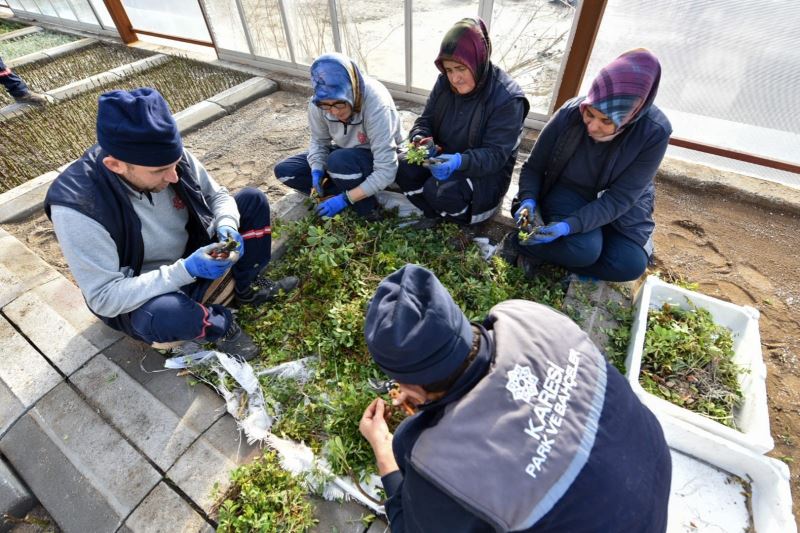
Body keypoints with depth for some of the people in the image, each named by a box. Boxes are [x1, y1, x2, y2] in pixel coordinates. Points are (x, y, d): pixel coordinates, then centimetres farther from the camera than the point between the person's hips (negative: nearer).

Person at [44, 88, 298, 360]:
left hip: (194, 254, 5)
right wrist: (185, 272, -37)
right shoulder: (78, 207, -30)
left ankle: (248, 287, 6)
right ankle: (221, 324, -5)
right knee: (163, 314, -41)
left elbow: (216, 194, -2)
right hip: (138, 296, -5)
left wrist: (227, 225, -24)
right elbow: (105, 298, -26)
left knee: (253, 200, -4)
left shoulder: (169, 156, -18)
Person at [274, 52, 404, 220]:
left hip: (377, 159, -5)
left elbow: (386, 171, -35)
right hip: (344, 154, 6)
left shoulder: (377, 106, -33)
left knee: (339, 161, -38)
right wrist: (317, 170, -21)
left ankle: (367, 209, -11)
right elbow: (319, 141, -1)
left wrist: (345, 199, -34)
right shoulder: (318, 103, -18)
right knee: (284, 171, -6)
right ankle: (352, 190, -7)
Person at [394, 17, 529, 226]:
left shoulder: (507, 98, -22)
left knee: (440, 192, -33)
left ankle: (470, 214, 1)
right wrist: (421, 138, -24)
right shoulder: (445, 82, -5)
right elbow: (425, 120, 2)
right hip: (445, 158, 6)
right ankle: (437, 214, -1)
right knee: (402, 168, -18)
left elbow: (496, 154, -25)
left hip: (487, 172, -5)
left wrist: (460, 162, -44)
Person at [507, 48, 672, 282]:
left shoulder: (654, 133, -24)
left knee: (630, 265, -19)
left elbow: (620, 198, -24)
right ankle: (528, 242, -4)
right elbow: (534, 167, -11)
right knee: (584, 249, -31)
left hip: (621, 204, 3)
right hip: (570, 192, -2)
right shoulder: (570, 114, -22)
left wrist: (569, 226, -38)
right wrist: (528, 200, -31)